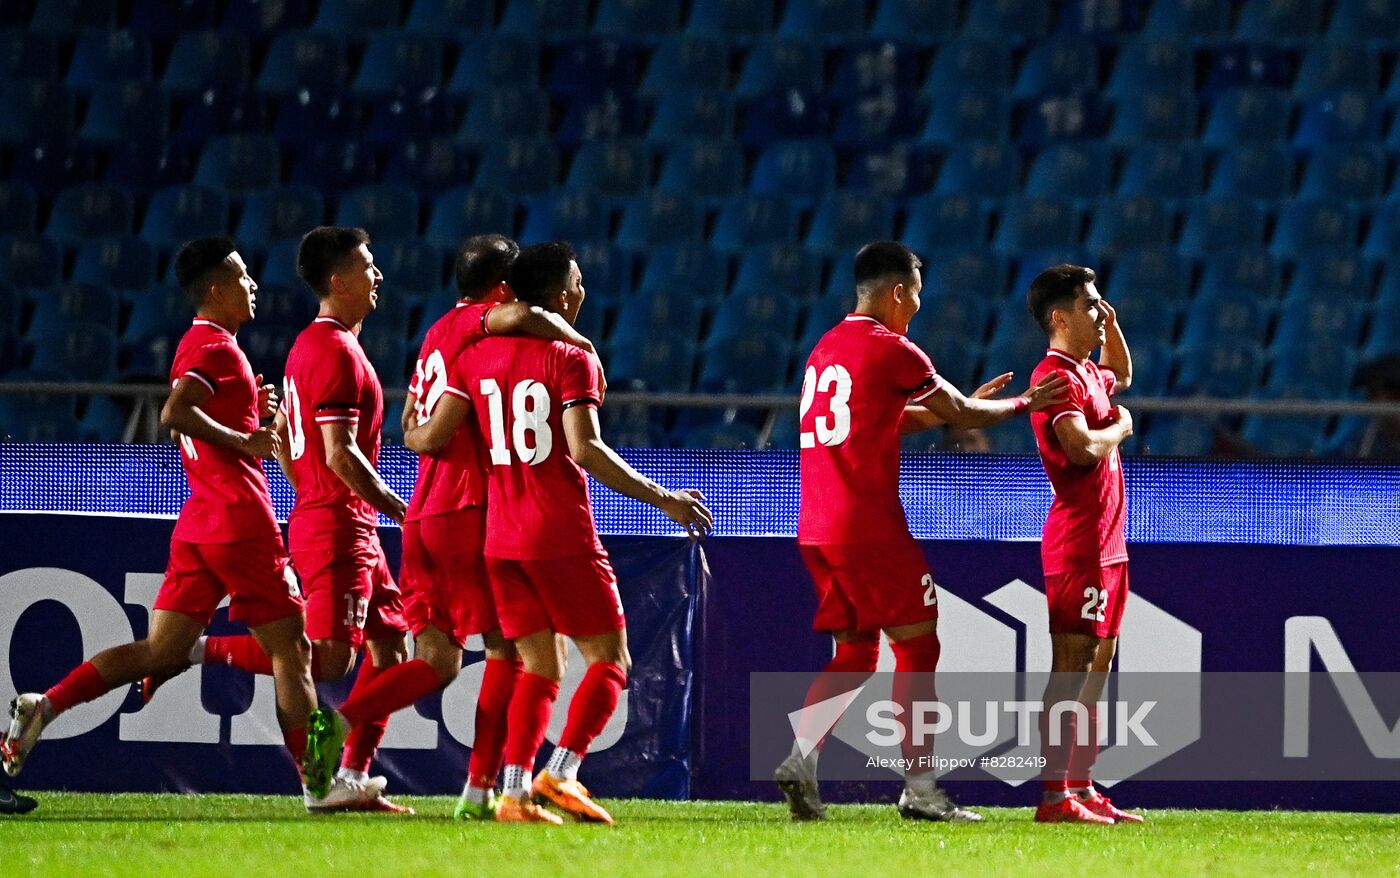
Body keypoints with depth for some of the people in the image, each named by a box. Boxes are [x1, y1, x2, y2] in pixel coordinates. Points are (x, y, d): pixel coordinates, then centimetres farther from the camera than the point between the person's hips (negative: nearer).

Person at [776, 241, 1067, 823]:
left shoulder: (826, 349, 18)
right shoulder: (891, 349, -8)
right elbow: (960, 415, 2)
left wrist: (964, 406, 34)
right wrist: (1023, 404, 18)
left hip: (816, 530, 8)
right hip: (869, 528, -8)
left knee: (854, 653, 12)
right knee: (918, 646, 1)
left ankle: (801, 758, -6)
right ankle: (920, 789, 0)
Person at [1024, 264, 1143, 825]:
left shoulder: (1088, 372, 16)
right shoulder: (1057, 377, -14)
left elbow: (1123, 377, 41)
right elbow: (1083, 448, -28)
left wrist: (1112, 326, 24)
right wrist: (1120, 427, -8)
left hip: (1106, 543, 10)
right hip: (1078, 543, -10)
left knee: (1098, 664, 12)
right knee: (1071, 668, -11)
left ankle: (1081, 789, 16)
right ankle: (1054, 795, -12)